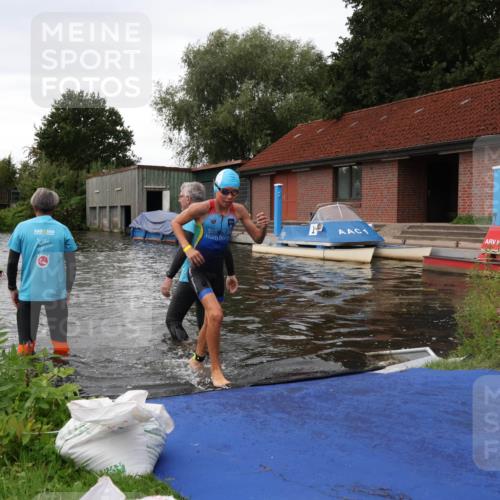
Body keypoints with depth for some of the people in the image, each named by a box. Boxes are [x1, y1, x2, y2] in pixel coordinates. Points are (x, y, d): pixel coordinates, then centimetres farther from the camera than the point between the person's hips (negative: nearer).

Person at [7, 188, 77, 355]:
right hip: (57, 292, 0)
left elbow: (12, 262, -1)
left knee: (26, 341, 12)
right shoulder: (62, 229, 0)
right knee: (60, 339, 10)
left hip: (29, 292, 0)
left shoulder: (22, 228, -1)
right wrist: (68, 290, 10)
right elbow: (71, 264, 0)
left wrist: (12, 288, 11)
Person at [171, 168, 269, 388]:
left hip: (217, 271, 6)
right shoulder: (202, 208, -17)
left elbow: (258, 239, -1)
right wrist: (188, 248, -18)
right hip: (198, 270, -6)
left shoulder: (239, 211, -5)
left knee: (210, 320, 19)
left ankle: (196, 360, 42)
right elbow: (176, 223, -5)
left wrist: (263, 227, -23)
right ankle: (215, 370, -9)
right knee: (216, 315, -23)